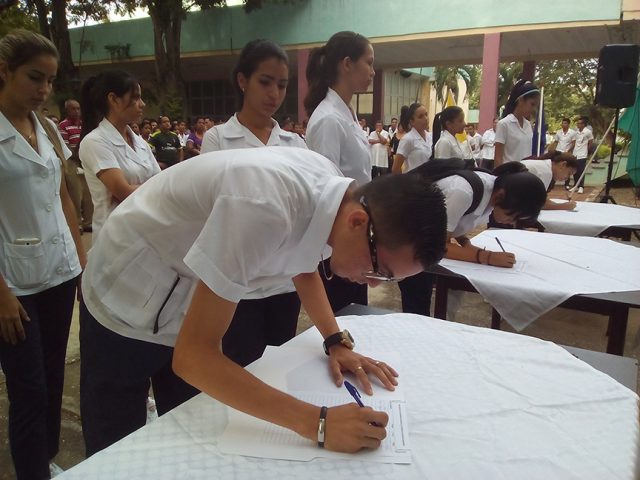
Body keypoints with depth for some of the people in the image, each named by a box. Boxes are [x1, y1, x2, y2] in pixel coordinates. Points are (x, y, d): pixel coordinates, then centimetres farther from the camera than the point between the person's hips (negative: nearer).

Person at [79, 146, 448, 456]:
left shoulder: (330, 185, -16)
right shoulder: (265, 211, -41)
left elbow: (305, 263, 6)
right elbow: (193, 356, -36)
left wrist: (337, 342, -6)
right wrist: (317, 423, -37)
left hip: (189, 308, 7)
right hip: (127, 307, -6)